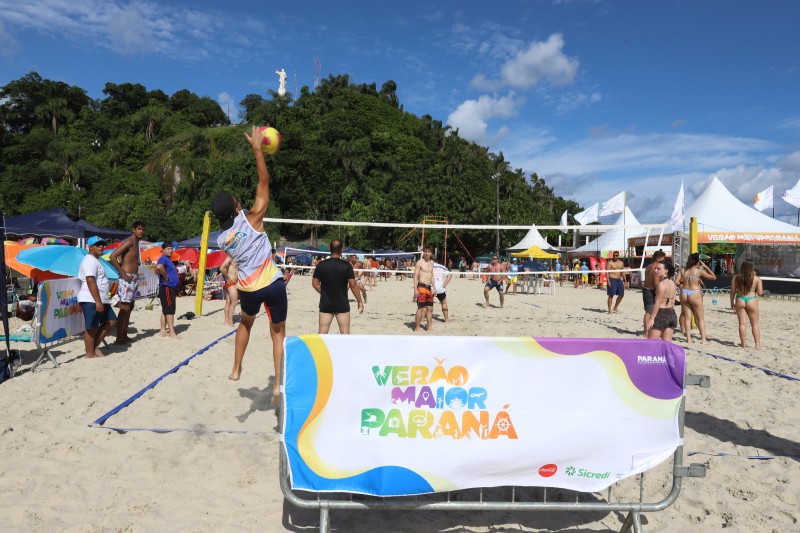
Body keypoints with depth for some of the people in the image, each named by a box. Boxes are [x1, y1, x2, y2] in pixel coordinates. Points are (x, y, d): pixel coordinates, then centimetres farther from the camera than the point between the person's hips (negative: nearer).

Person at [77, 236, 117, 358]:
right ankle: (90, 354, 5)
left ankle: (95, 346, 17)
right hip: (91, 301, -10)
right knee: (91, 328, -3)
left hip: (101, 300, 10)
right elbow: (90, 282, -22)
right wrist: (98, 302, -25)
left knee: (111, 321, 11)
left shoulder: (95, 260, 20)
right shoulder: (90, 261, -13)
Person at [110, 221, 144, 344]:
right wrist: (123, 274, -20)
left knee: (130, 307, 14)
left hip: (134, 278, 10)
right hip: (127, 278, -10)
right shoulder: (129, 242, -13)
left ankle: (124, 335, 22)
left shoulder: (136, 243, 16)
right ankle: (119, 338, -5)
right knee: (124, 308, -8)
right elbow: (113, 257, -22)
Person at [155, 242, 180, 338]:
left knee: (165, 311, 11)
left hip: (171, 288, 10)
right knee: (170, 310, -10)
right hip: (167, 288, -10)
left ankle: (163, 331, 16)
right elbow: (159, 267, -33)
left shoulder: (168, 260, 21)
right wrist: (166, 276, -21)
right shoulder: (163, 258, -11)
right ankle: (172, 332, -9)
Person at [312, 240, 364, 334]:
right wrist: (360, 302, -1)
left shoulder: (321, 265, -3)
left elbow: (315, 283, 3)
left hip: (325, 305, 2)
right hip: (342, 305, -2)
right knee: (345, 333, 6)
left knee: (322, 333, 6)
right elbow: (353, 285, -10)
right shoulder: (346, 265, -10)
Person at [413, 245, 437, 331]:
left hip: (429, 287, 7)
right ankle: (417, 328, -1)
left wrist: (434, 287, 16)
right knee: (420, 308, -7)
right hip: (422, 286, -7)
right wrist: (415, 289, -16)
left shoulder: (431, 262, 14)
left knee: (430, 308, 10)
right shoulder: (419, 262, -7)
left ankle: (430, 328, 19)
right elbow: (416, 276, -10)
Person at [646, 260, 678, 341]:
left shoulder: (661, 284, -14)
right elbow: (673, 301, 16)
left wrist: (651, 318, -16)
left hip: (661, 313, -9)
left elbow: (657, 303, -17)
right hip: (671, 314, 9)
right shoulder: (672, 283, 12)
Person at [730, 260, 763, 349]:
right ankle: (758, 344, 12)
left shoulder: (736, 277, -4)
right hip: (752, 301, -1)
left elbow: (732, 292, -1)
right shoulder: (757, 279, -7)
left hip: (740, 301, 1)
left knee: (742, 323, 7)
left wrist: (732, 302, 11)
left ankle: (744, 344, 10)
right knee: (755, 324, 11)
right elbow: (760, 293, -5)